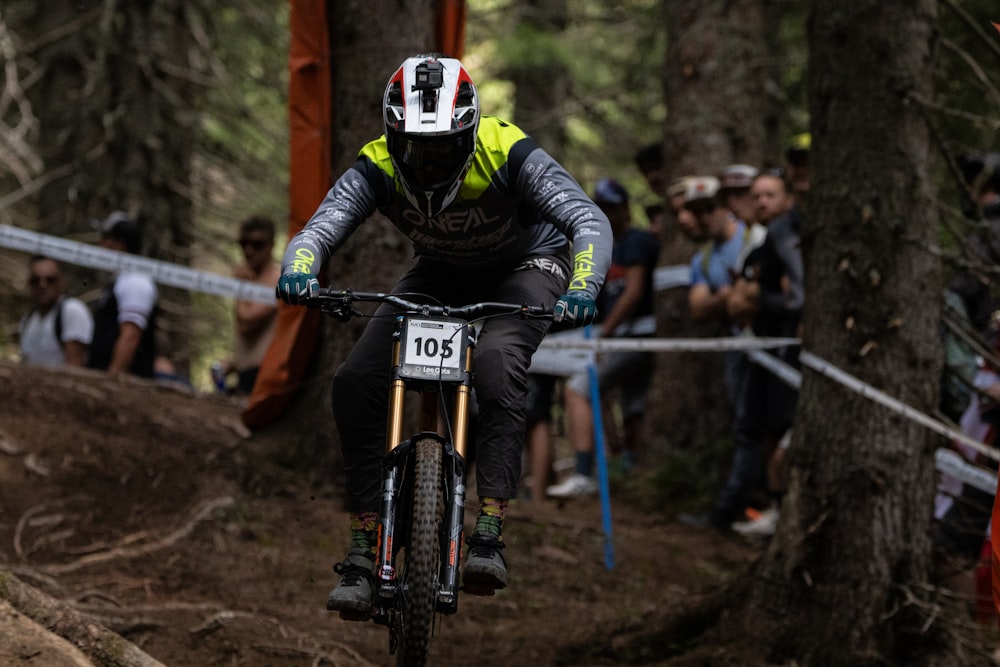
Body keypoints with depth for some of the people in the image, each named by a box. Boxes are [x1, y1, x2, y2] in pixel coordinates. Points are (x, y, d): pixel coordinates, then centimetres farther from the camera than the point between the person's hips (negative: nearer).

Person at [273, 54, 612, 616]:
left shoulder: (508, 154, -34)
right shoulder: (378, 169, -26)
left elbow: (591, 222, -39)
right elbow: (318, 231, -34)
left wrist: (582, 288, -59)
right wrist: (299, 269, -58)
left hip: (525, 269, -3)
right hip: (442, 275, 3)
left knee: (498, 359, -35)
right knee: (356, 381, -16)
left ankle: (490, 533, -34)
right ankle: (364, 551, -8)